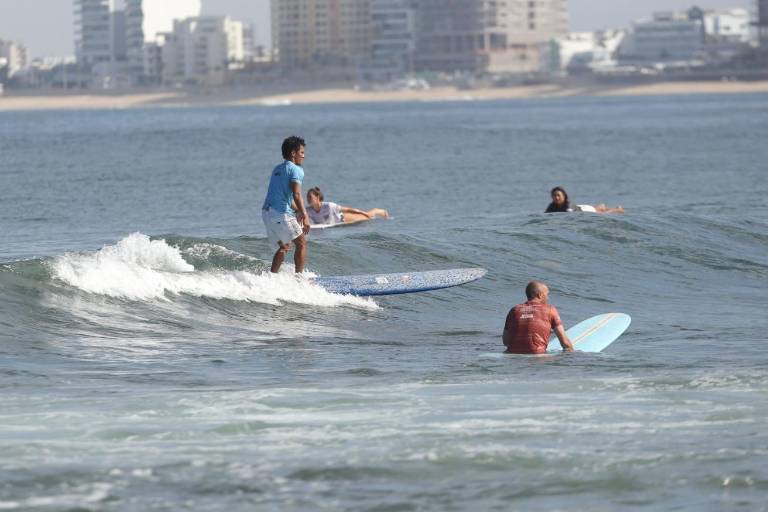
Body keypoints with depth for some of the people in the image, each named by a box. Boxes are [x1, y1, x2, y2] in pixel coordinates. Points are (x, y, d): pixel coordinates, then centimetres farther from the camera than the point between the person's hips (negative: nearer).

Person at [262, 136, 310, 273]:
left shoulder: (277, 169, 21)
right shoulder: (296, 170, -7)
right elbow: (296, 194, -20)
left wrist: (298, 212, 35)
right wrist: (305, 216, -23)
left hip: (267, 211, 8)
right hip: (281, 213, -8)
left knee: (284, 246, 20)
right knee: (301, 243, -1)